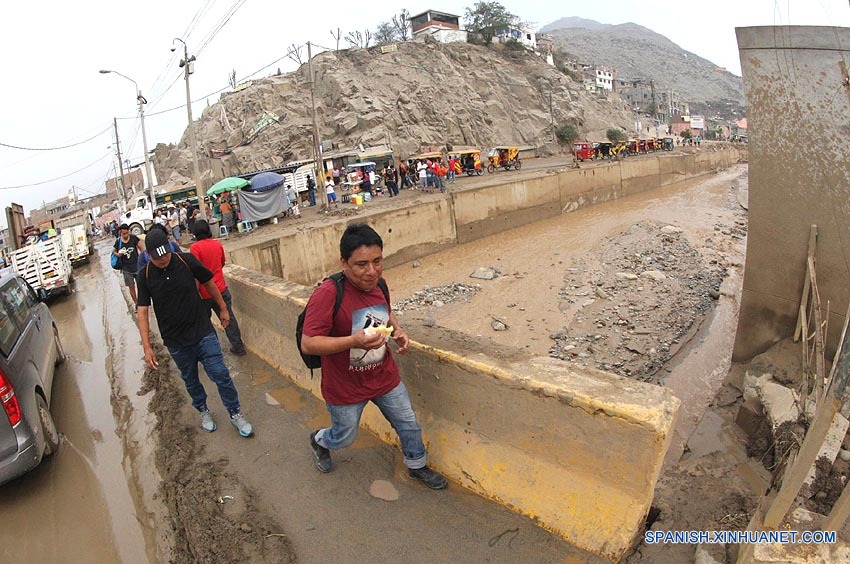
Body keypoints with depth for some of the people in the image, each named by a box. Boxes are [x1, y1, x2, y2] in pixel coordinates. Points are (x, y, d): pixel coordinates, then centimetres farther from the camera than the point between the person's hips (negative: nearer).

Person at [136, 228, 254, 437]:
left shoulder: (186, 260, -11)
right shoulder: (145, 276, -8)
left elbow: (209, 284, 4)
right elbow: (142, 312, -6)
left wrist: (223, 309, 12)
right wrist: (147, 347, -11)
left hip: (203, 332, -1)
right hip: (176, 341, 1)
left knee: (221, 374, 0)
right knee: (190, 380, 18)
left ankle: (235, 413, 17)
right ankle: (203, 410, 42)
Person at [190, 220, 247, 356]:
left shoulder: (195, 247, -14)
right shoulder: (217, 244, 2)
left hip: (205, 293, -4)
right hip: (221, 289, 4)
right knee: (228, 318, 10)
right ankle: (238, 347, 15)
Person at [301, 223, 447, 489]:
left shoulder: (378, 284, -7)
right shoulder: (327, 294, -29)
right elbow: (307, 344, -29)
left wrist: (397, 330, -6)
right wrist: (354, 341, -41)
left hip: (384, 377, 5)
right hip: (345, 387, -5)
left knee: (409, 425, 17)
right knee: (344, 437, 21)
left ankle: (417, 466, 46)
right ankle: (319, 440, 56)